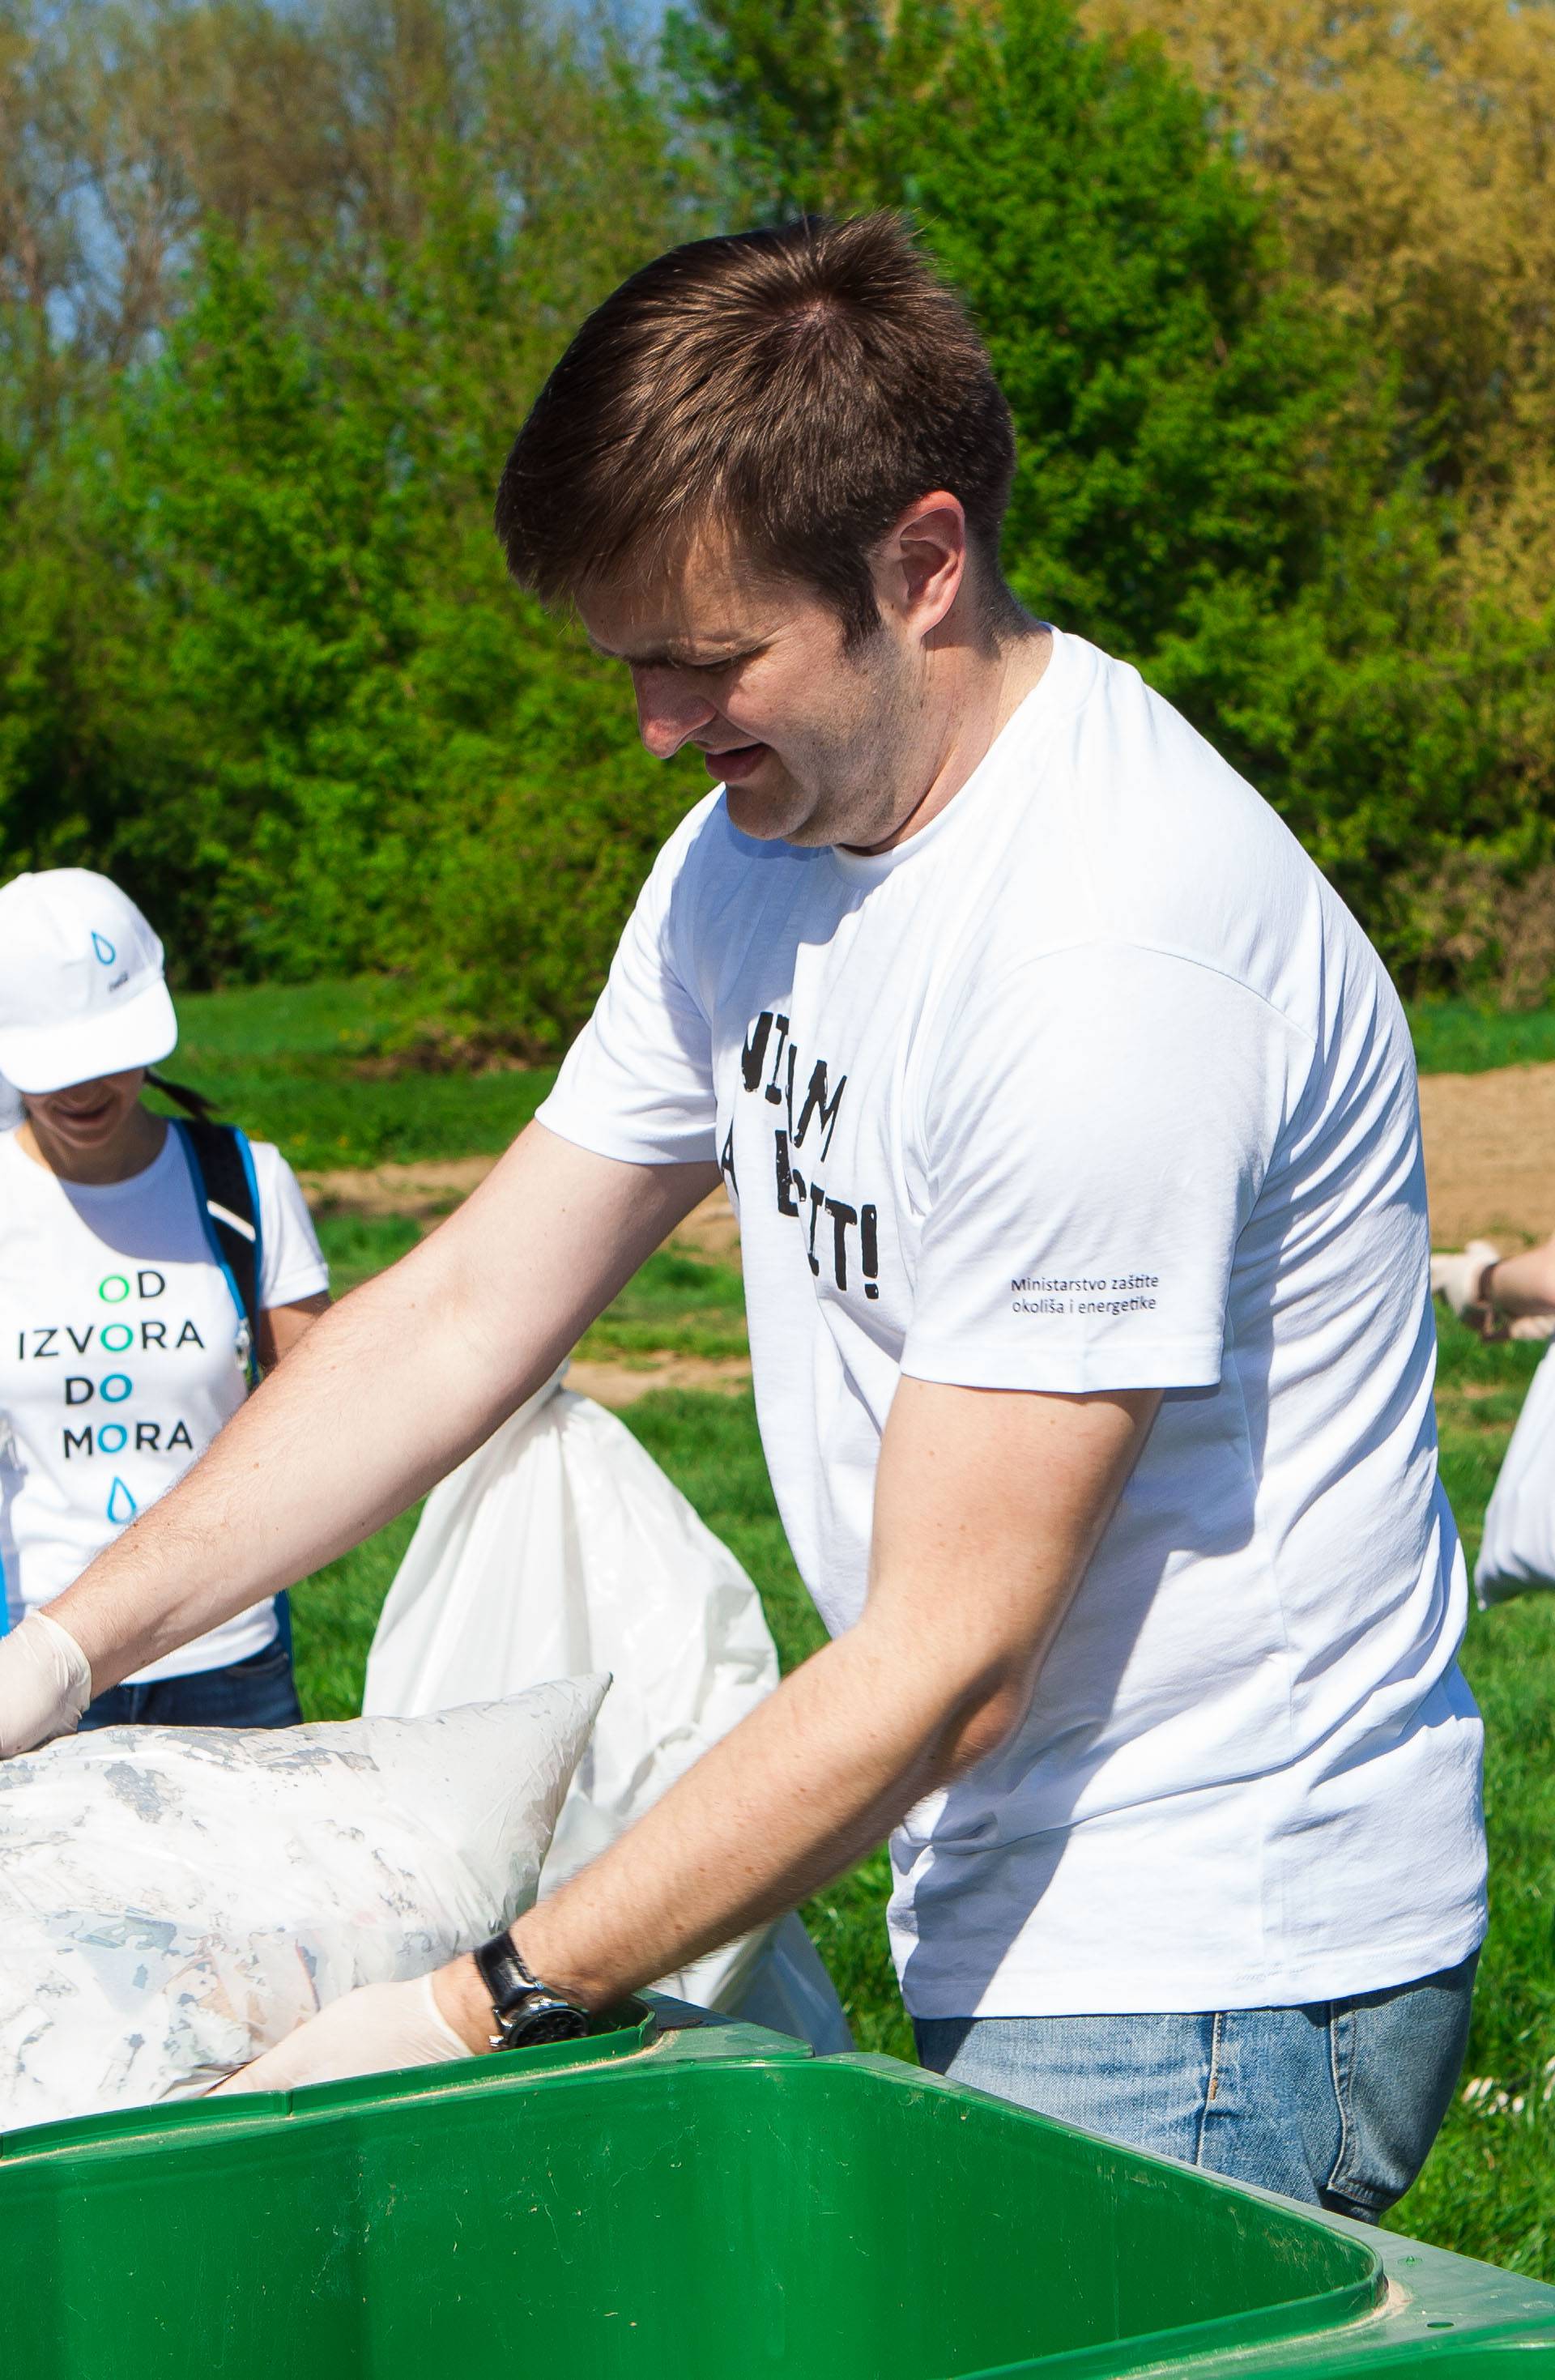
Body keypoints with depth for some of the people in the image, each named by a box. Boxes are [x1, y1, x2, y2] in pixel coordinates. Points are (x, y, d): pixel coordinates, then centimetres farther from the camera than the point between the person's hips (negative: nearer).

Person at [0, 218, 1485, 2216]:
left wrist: (489, 2011, -22)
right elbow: (469, 1302, 9)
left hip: (1206, 1981, -8)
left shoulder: (1112, 952, -24)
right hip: (1011, 1934, 8)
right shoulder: (756, 851, 5)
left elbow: (948, 1664, -23)